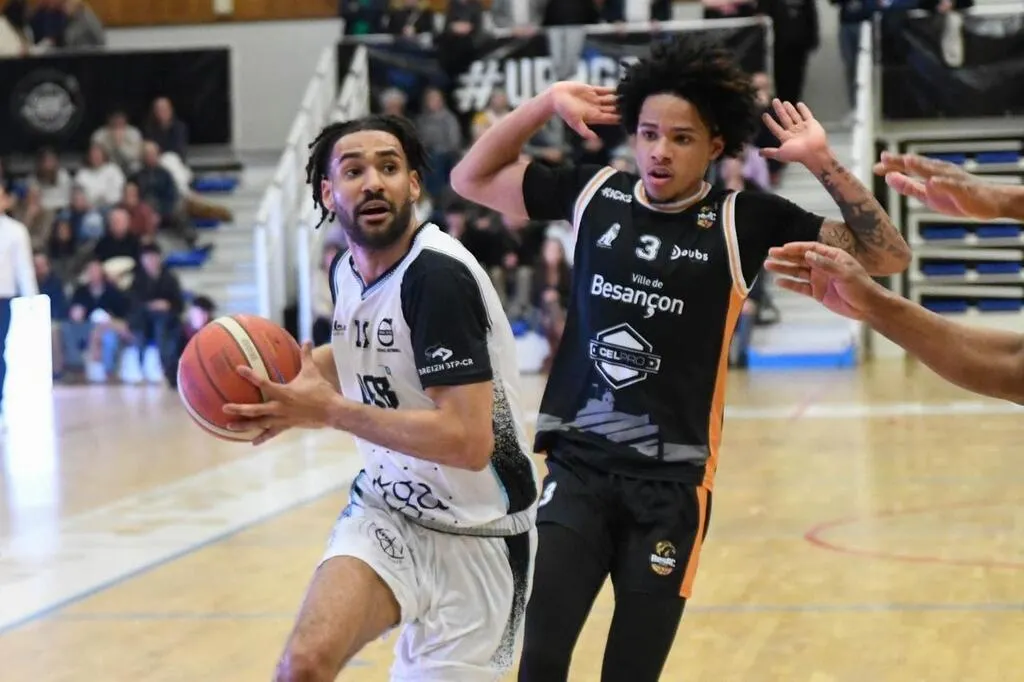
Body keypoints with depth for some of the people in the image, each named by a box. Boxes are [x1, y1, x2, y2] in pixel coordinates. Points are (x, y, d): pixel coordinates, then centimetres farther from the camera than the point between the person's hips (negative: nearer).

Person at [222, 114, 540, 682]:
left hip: (474, 536, -5)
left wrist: (328, 412, -24)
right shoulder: (346, 269, 2)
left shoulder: (438, 275, -22)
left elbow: (469, 441, -29)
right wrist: (292, 385, 5)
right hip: (386, 511, 5)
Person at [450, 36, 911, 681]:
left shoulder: (744, 221, -4)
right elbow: (472, 177, 11)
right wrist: (546, 103, 0)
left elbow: (888, 256, -4)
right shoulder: (594, 193, 3)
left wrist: (824, 163, -14)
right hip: (578, 464, 1)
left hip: (671, 481, -1)